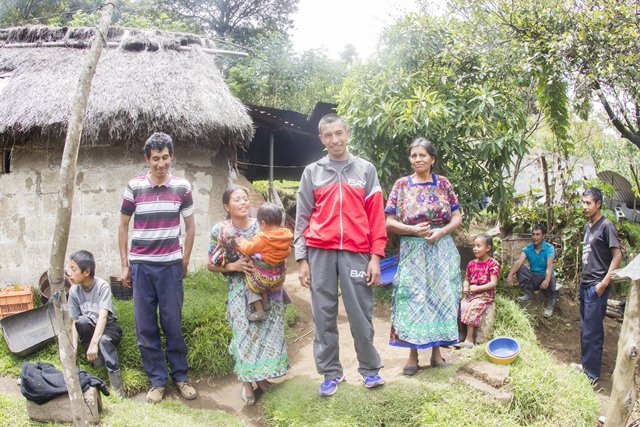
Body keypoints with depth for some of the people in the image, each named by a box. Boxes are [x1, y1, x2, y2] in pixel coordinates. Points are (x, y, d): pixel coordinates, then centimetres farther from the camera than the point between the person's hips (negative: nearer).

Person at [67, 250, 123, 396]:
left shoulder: (102, 286, -19)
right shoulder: (74, 290, -8)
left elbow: (103, 316, -29)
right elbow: (74, 322, -9)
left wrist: (94, 343, -39)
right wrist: (73, 349, -21)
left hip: (108, 327, -3)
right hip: (88, 330, 3)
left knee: (104, 340, -37)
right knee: (82, 321, -31)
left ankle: (117, 387, -30)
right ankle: (96, 357, -13)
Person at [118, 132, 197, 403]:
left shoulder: (182, 187, 1)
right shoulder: (134, 187, 1)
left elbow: (190, 225, 10)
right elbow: (123, 226, 8)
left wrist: (185, 259, 8)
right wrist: (124, 264, 6)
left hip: (170, 266, -1)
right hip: (140, 266, 1)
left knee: (173, 324, 4)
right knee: (145, 327, 5)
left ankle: (180, 376, 20)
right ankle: (157, 380, 17)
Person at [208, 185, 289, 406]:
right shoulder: (220, 231, -5)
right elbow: (211, 265, 0)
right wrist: (233, 266, -15)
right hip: (240, 288, -2)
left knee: (268, 328, 3)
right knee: (245, 331, -4)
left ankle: (261, 375, 22)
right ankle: (247, 382, 11)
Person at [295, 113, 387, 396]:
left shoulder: (366, 170, 9)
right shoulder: (312, 172, 11)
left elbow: (376, 216, 6)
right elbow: (303, 218, 9)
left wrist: (376, 256, -2)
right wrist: (302, 260, 3)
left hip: (356, 251, -1)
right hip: (320, 252, 1)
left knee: (361, 313, 1)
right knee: (324, 315, 4)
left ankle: (369, 369, 16)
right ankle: (330, 372, 15)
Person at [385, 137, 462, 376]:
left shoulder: (443, 184, 5)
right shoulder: (402, 185, 2)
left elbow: (457, 218, 6)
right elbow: (389, 223, -1)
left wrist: (441, 232, -13)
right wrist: (414, 230, -16)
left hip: (442, 249, 2)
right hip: (413, 251, -1)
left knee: (440, 296, 5)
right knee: (413, 299, -2)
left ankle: (436, 351, 17)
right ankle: (413, 354, 7)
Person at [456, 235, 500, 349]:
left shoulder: (493, 264, -7)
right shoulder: (471, 263, 12)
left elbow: (493, 283, -13)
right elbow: (467, 279, 19)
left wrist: (477, 288, -17)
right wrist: (465, 287, -4)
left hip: (485, 294, -6)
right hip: (471, 294, 6)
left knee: (471, 309, -27)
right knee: (459, 307, -16)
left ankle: (469, 340, -23)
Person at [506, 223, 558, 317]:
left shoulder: (549, 248, -15)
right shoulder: (528, 248, -6)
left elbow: (549, 265, -32)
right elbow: (519, 261, -23)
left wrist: (546, 280, -52)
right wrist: (510, 275, -43)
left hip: (545, 277, -3)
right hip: (533, 277, 3)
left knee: (551, 278, -37)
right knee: (519, 267, -20)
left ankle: (550, 303, -11)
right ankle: (528, 293, -7)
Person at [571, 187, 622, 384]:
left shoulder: (606, 226, -12)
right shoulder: (588, 227, 14)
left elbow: (617, 255, -15)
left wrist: (604, 282, -18)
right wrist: (583, 278, 16)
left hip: (596, 287, -9)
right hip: (585, 285, 9)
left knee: (592, 331, -4)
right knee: (585, 328, 16)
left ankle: (591, 374, 4)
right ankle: (586, 364, 28)